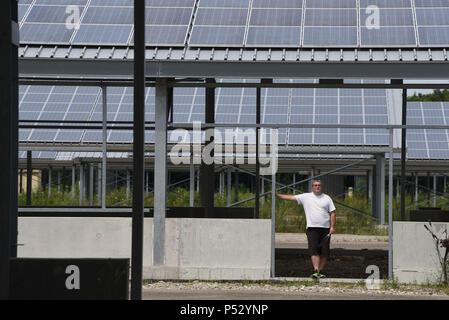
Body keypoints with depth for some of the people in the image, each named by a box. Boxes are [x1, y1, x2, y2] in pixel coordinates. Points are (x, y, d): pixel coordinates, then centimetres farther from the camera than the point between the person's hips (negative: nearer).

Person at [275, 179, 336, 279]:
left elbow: (332, 213, 8)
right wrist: (278, 195, -5)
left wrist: (332, 227, -2)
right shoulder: (306, 197, 8)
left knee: (324, 251, 1)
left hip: (325, 229, 2)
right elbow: (292, 198, 4)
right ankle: (316, 271, -21)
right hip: (312, 228, -2)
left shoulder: (327, 198, 11)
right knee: (314, 250, -14)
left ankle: (320, 271, 11)